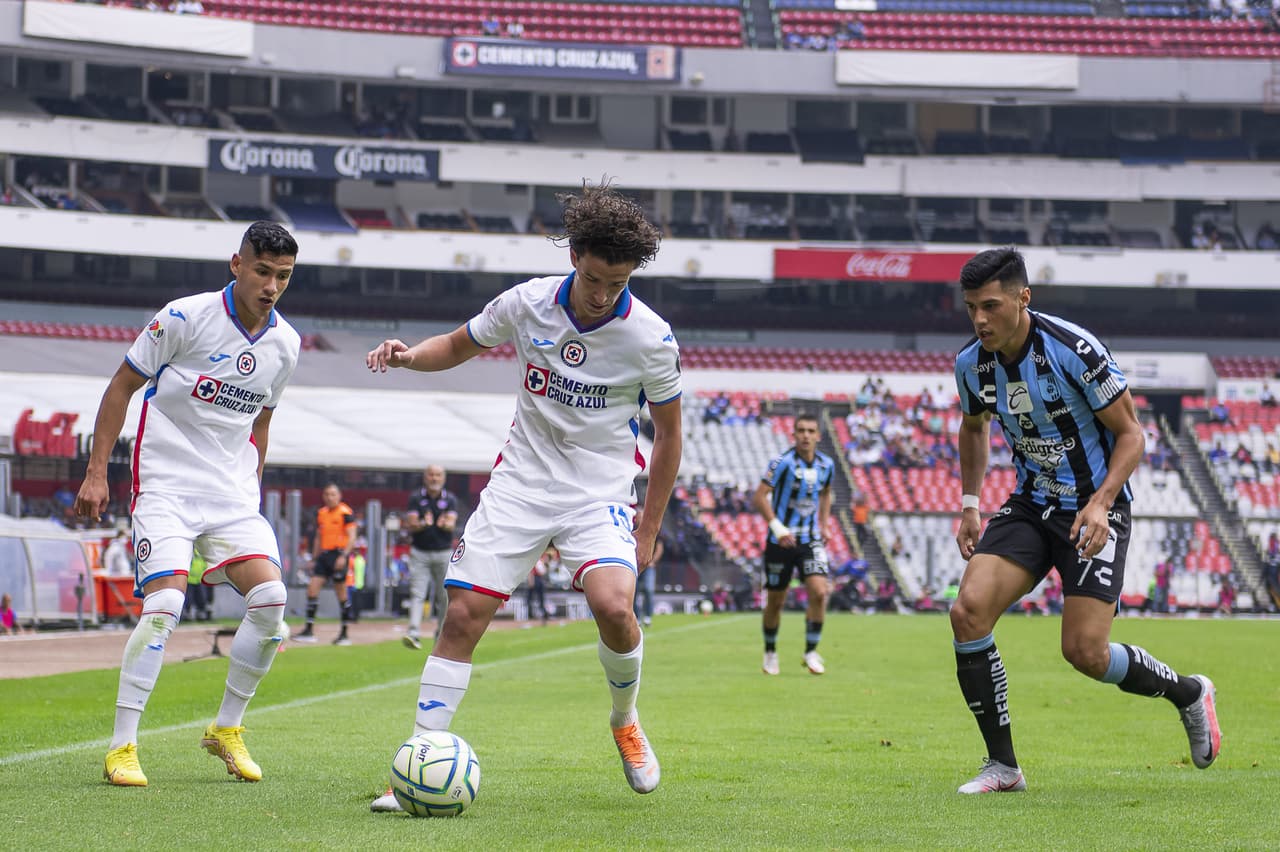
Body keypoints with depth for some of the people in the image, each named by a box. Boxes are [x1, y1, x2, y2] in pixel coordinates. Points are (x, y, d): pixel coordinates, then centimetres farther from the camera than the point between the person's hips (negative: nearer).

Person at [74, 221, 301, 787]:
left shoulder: (285, 344, 5)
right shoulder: (185, 317, -11)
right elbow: (121, 387, -4)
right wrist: (96, 472, -7)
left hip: (232, 496, 5)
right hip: (166, 486, -5)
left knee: (270, 599, -10)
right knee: (164, 604, -20)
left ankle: (226, 730, 9)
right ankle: (122, 746, -11)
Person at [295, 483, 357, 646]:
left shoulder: (345, 513, -7)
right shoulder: (321, 513, 14)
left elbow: (351, 536, -12)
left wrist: (344, 556, -22)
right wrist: (314, 558, 18)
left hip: (339, 554, -7)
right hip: (324, 554, 7)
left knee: (341, 594, -1)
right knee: (312, 588, -4)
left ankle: (344, 633, 7)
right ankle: (309, 630, -2)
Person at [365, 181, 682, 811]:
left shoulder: (650, 337, -12)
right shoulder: (528, 303, -6)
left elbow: (668, 433, 0)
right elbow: (460, 344, 13)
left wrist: (648, 531, 1)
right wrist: (409, 355, -9)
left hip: (600, 493, -2)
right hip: (520, 482, 2)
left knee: (613, 605, -27)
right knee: (463, 615, -10)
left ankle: (625, 721, 5)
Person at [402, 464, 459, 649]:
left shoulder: (450, 500, 4)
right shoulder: (416, 498, 3)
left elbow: (451, 524, -10)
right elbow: (411, 525, -5)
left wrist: (444, 524, -33)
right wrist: (423, 524, -26)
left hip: (443, 553, 1)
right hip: (420, 553, -1)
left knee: (443, 596, 5)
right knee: (417, 594, -13)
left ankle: (441, 634, 19)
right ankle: (413, 634, -24)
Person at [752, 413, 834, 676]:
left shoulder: (826, 465, 2)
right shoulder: (783, 463, -14)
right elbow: (759, 497, -17)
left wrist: (822, 527, 12)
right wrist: (777, 527, -26)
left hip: (810, 540, 3)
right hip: (780, 542, -3)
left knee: (819, 593, -16)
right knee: (775, 602, 5)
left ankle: (811, 651, -1)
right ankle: (770, 652, 28)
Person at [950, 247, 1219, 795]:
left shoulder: (1074, 350, -21)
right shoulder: (970, 364, -4)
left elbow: (1130, 433, -13)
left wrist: (1100, 503, -26)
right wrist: (970, 505, 9)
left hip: (1095, 509, -5)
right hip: (1030, 505, 5)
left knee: (1085, 652, -13)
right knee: (968, 611, -16)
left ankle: (1187, 693, 18)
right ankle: (1002, 765, -6)